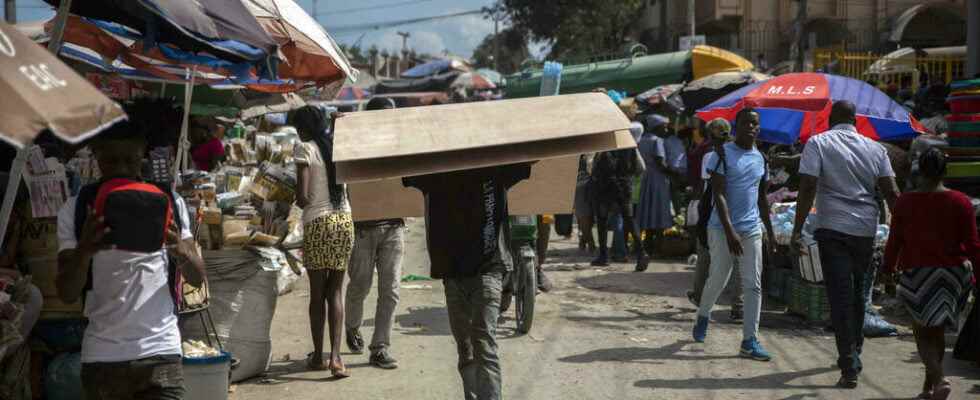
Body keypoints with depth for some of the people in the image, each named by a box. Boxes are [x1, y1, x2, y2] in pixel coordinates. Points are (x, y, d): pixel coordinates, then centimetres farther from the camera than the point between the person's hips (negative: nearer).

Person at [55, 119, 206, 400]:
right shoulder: (76, 210, 1)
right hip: (101, 356, 1)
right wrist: (84, 252, -24)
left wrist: (180, 252, -18)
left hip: (160, 352, -1)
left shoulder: (168, 202, 3)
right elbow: (67, 293, -3)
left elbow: (197, 278, 5)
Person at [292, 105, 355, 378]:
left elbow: (302, 196, -11)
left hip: (318, 222, -4)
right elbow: (347, 187, 7)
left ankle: (318, 356, 12)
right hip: (344, 220, 4)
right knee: (336, 291, 8)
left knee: (317, 292, 6)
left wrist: (301, 202, 10)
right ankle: (335, 356, -4)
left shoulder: (305, 149, -6)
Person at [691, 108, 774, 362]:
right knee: (718, 280, 4)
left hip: (752, 229, 5)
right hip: (723, 229, -5)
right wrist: (730, 231, -20)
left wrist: (770, 231, 19)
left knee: (753, 285, -2)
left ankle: (750, 341, -1)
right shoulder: (723, 154, -6)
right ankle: (703, 316, 34)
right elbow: (718, 194, -13)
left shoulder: (761, 159, 12)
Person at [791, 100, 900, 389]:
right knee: (857, 294, 21)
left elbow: (808, 187, -12)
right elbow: (892, 193, 3)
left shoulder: (818, 143, -2)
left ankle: (850, 369, -10)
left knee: (841, 297, -4)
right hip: (866, 230, 4)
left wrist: (798, 230, -10)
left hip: (833, 230, -4)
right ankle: (853, 355, 34)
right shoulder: (875, 149, 9)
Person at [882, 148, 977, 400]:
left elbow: (895, 240, 1)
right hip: (953, 274, 2)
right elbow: (972, 244, -4)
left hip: (918, 275, -2)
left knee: (923, 334, 3)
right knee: (937, 332, 17)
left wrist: (889, 266, 19)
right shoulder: (961, 202, -5)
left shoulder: (905, 202, -6)